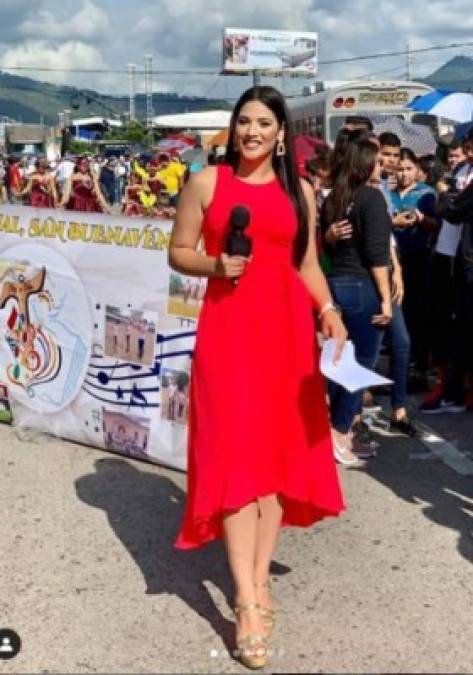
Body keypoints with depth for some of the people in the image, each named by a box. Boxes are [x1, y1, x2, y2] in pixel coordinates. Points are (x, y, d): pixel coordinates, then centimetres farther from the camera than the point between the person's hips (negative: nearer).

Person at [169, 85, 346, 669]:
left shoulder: (299, 191, 11)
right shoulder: (206, 183, 4)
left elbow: (307, 264, 12)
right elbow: (178, 252, 7)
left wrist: (329, 309, -4)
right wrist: (215, 265, -13)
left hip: (287, 327, 3)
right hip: (228, 326, -3)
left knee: (279, 449, 4)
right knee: (236, 454, -7)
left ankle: (259, 579, 18)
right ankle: (247, 602, -5)